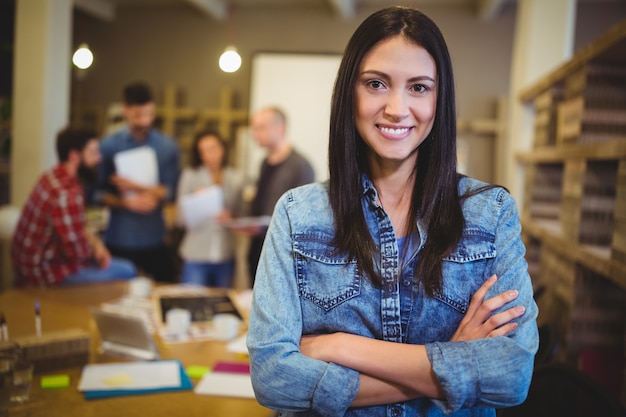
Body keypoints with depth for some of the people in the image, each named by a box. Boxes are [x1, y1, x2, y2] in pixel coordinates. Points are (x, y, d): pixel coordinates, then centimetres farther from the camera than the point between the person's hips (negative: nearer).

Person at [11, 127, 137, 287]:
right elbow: (76, 250, -25)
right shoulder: (65, 194, -30)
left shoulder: (54, 176, 1)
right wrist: (94, 246, -5)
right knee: (126, 271, -7)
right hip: (45, 271, -10)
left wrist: (94, 240, -4)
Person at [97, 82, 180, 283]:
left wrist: (136, 186, -17)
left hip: (154, 238, 0)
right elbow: (100, 192, -1)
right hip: (119, 239, 0)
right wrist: (126, 202, -18)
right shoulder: (108, 145, 0)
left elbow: (170, 191, -4)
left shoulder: (168, 146, 1)